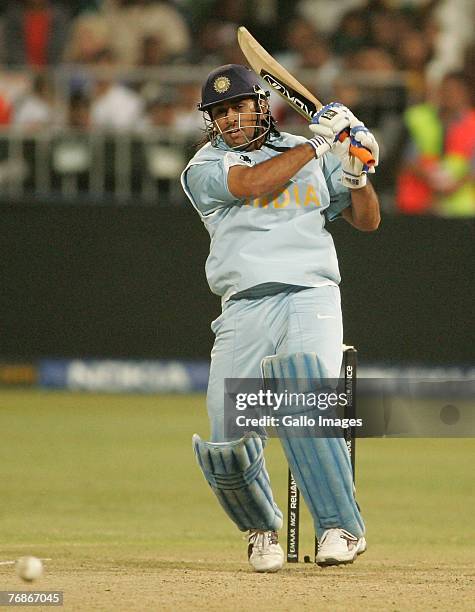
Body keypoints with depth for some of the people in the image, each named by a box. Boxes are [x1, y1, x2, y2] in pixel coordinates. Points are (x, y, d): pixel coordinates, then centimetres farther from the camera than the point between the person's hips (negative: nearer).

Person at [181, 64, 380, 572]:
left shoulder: (308, 153, 14)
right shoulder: (204, 169, 7)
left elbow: (367, 221, 17)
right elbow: (252, 183, -14)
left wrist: (355, 173, -3)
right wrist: (318, 144, -8)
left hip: (312, 297, -1)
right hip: (244, 309, 1)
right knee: (224, 447, -9)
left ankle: (341, 526, -31)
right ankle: (261, 528, 21)